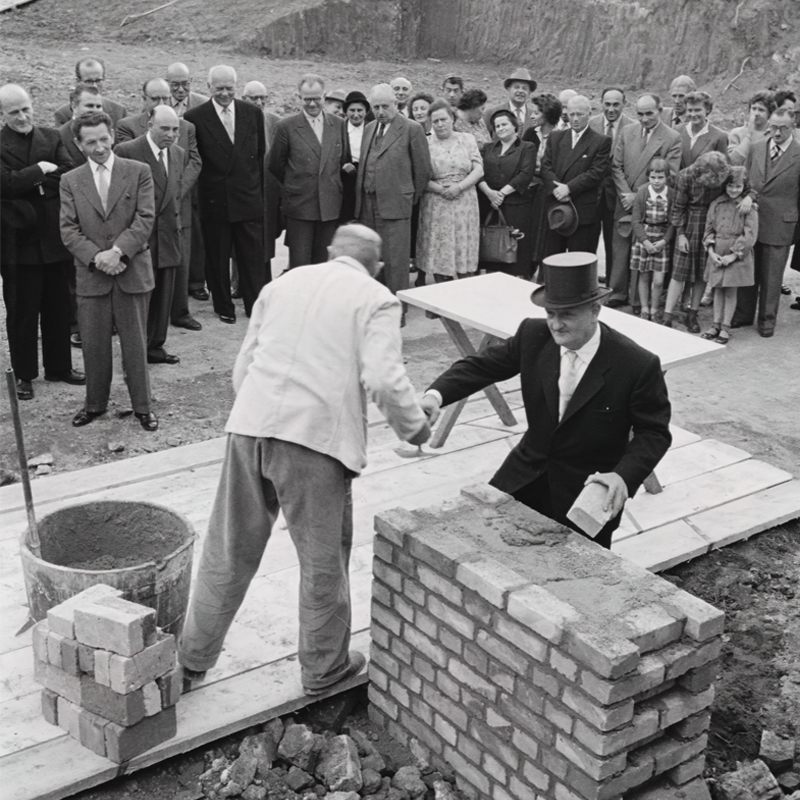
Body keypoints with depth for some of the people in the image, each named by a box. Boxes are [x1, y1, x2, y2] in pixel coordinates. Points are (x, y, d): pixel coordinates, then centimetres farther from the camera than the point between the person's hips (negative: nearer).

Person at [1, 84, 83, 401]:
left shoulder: (52, 138, 5)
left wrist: (33, 185, -16)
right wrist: (40, 170, -14)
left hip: (54, 237, 4)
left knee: (58, 307, 14)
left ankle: (59, 366, 28)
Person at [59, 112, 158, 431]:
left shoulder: (138, 172, 1)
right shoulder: (70, 181, 6)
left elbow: (145, 219, -6)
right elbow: (68, 229, 0)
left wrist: (118, 251, -17)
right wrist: (96, 257, -15)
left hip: (132, 272, -1)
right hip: (91, 275, 2)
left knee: (136, 343, 6)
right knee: (94, 344, 9)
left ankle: (142, 406, 18)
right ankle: (95, 404, 25)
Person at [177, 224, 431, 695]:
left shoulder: (283, 283, 19)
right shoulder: (376, 299, 4)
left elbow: (243, 365, 18)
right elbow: (383, 377, -11)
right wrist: (415, 427, 4)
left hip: (250, 426, 5)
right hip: (316, 437, -4)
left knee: (229, 551, 17)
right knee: (323, 559, 13)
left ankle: (193, 659, 30)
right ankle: (323, 667, 29)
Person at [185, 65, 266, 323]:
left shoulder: (253, 114, 5)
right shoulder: (195, 117, -4)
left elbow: (261, 154, 11)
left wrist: (259, 190, 9)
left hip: (249, 198, 2)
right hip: (214, 201, -1)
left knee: (253, 256, 4)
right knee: (217, 258, 8)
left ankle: (256, 307, 14)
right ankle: (224, 307, 22)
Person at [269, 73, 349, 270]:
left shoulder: (338, 125, 8)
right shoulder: (286, 126, -2)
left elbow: (344, 160, 21)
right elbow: (276, 165, 6)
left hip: (330, 207, 3)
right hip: (299, 207, -3)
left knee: (323, 264, 7)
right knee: (299, 266, -3)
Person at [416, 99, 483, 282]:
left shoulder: (467, 139, 9)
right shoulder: (425, 144, 4)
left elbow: (479, 170, 1)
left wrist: (459, 187, -14)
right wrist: (439, 189, -17)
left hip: (464, 204, 1)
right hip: (435, 207, -1)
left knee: (464, 253, 1)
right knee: (438, 253, -1)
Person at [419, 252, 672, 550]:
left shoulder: (639, 365, -20)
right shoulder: (533, 335, -8)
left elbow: (654, 433, -11)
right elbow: (480, 366, -4)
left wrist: (624, 475, -29)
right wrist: (435, 395, -23)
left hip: (587, 491, -4)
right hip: (526, 477, 4)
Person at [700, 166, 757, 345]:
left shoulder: (748, 207, -7)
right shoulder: (716, 204, 3)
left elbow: (750, 235, -10)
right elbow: (709, 229, 7)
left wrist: (733, 255, -14)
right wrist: (711, 251, -5)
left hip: (737, 255, -4)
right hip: (717, 255, 4)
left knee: (730, 291, 3)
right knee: (718, 289, 11)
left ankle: (725, 328, 10)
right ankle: (716, 325, 21)